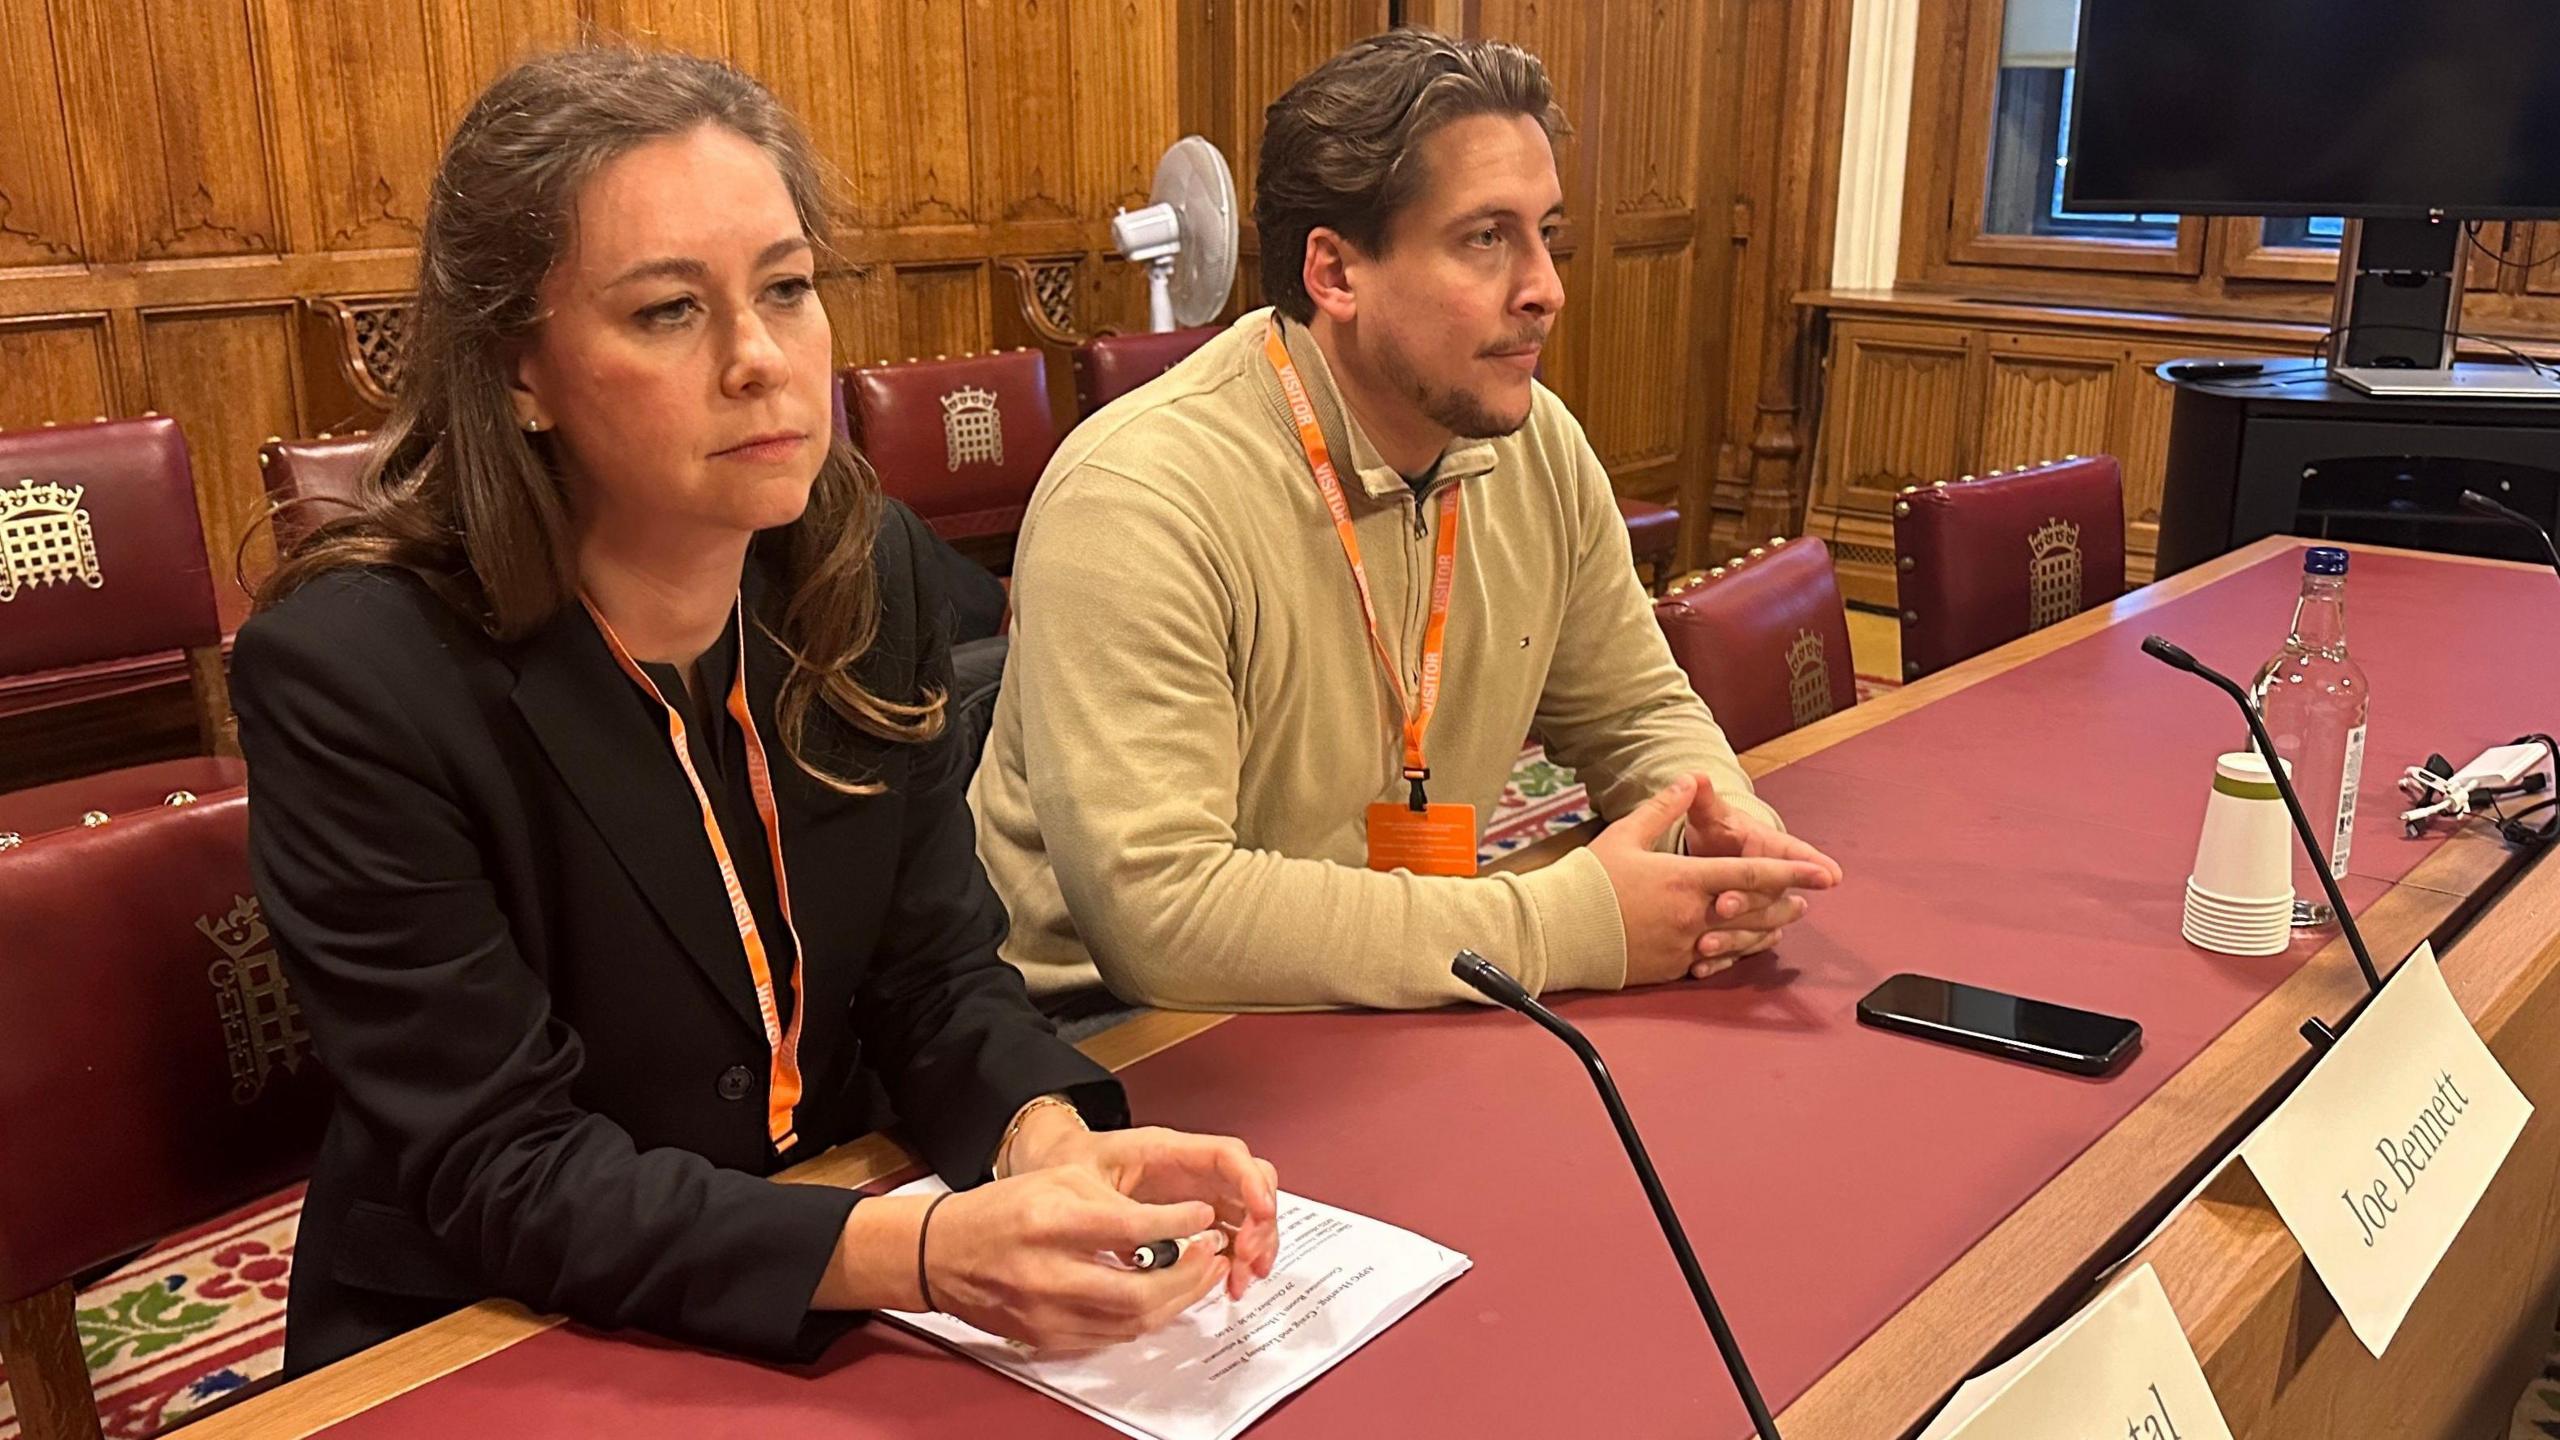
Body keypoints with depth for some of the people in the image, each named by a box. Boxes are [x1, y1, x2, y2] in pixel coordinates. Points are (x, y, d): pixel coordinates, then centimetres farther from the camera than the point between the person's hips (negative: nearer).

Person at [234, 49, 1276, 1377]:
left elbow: (936, 971, -2)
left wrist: (1051, 1141, -23)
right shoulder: (349, 677, -19)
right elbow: (498, 1168, -20)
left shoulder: (870, 573, -5)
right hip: (489, 1355, -4)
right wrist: (912, 1256, -32)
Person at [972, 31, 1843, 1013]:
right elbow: (1155, 913, -30)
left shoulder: (1540, 448, -2)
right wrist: (1563, 928, -26)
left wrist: (1721, 818, -11)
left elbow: (1634, 712, 12)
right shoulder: (1138, 503, -23)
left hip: (1401, 1013, 6)